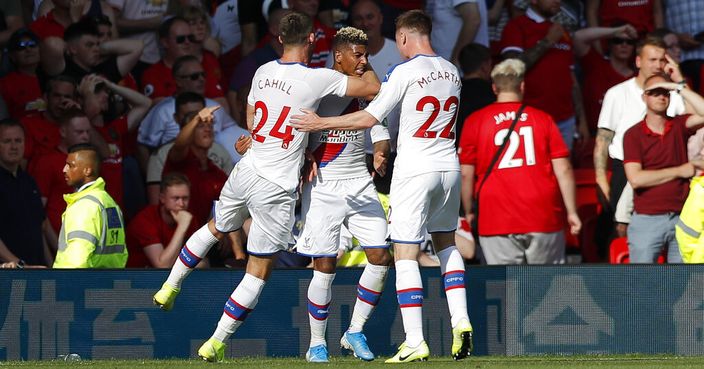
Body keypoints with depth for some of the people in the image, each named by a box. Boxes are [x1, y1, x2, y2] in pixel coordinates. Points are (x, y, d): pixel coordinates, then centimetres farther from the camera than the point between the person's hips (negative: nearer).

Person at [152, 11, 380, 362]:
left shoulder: (263, 71, 3)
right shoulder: (317, 79, -16)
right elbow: (373, 87, -10)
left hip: (244, 172, 6)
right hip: (276, 189, -6)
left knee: (215, 228, 34)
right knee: (259, 270, 6)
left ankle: (170, 287, 43)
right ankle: (216, 343, 7)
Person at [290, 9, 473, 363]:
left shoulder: (404, 72, -11)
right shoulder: (452, 72, 9)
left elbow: (369, 118, -11)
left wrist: (320, 123, -2)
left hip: (414, 171, -6)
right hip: (449, 167, 6)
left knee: (405, 255, -3)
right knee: (446, 243, 23)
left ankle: (415, 342, -8)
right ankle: (460, 322, 11)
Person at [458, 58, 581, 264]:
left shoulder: (475, 122, 2)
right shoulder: (543, 119, 4)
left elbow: (466, 174, 2)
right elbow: (563, 169, 0)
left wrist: (469, 212, 13)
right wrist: (572, 212, 6)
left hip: (497, 222, -1)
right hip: (544, 220, 1)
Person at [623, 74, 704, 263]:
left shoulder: (679, 126, 7)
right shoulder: (633, 134, -1)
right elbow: (635, 179, -11)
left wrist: (679, 88, -10)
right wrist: (679, 171, -7)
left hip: (681, 218, 2)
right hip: (647, 220, -2)